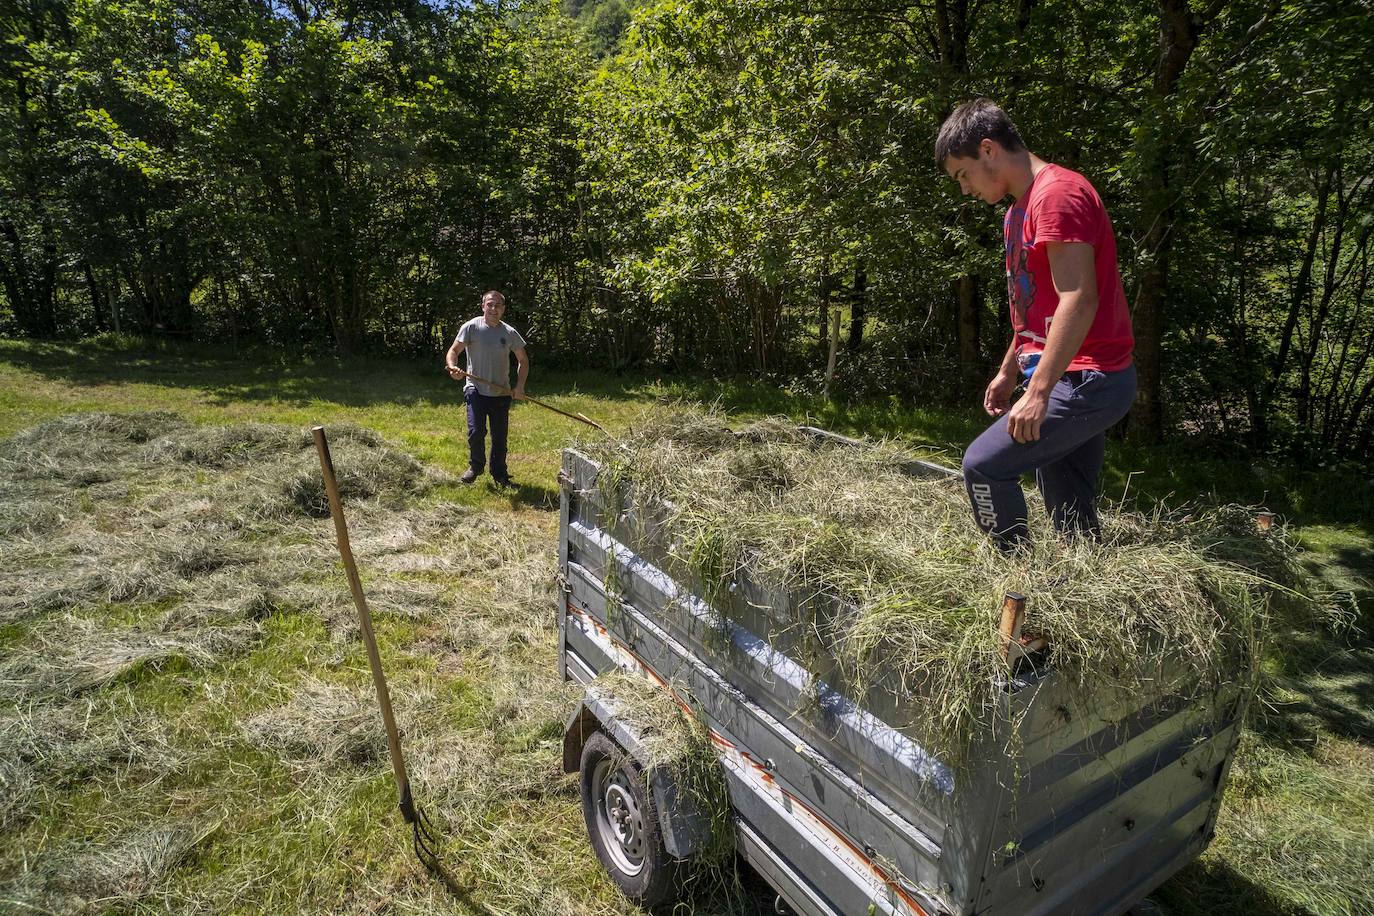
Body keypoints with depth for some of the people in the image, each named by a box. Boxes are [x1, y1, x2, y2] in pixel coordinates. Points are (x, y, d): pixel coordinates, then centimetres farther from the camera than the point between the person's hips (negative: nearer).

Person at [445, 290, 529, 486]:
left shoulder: (510, 333, 3)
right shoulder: (471, 327, -5)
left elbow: (523, 360, 12)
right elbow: (453, 351, -5)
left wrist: (520, 386, 1)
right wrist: (452, 368, -27)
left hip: (501, 393, 3)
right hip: (476, 391, -2)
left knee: (500, 437, 8)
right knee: (476, 432, -12)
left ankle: (499, 473, 25)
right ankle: (476, 466, 16)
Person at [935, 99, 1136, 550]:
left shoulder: (1058, 192, -14)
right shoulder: (1021, 208, 17)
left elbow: (1079, 300, -22)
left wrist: (1038, 391, -24)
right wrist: (1008, 371, 24)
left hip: (1085, 379, -10)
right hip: (1075, 380, 10)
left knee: (983, 466, -12)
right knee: (1070, 514, 12)